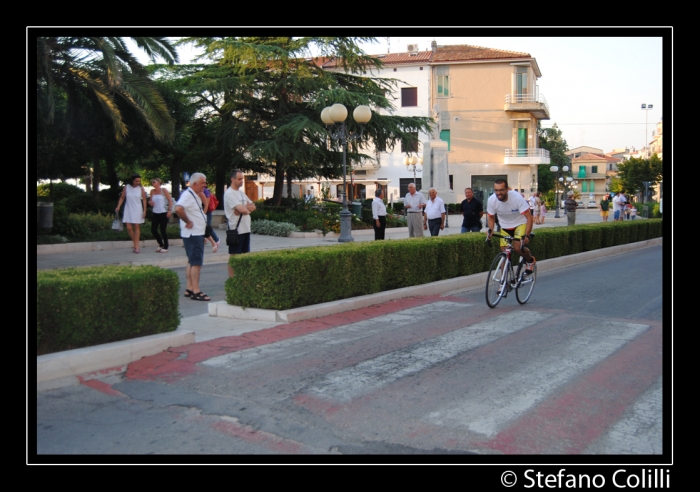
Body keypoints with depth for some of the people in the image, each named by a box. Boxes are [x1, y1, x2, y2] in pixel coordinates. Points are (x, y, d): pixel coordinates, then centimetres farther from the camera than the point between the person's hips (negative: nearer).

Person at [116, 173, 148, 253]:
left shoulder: (141, 188, -3)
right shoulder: (126, 187, -1)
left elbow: (144, 199, 1)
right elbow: (122, 198, 5)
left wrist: (144, 210, -5)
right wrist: (118, 206, -7)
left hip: (138, 210, -1)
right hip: (128, 210, 1)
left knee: (137, 227, -1)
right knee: (129, 228, -4)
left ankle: (136, 247, 1)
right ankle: (136, 244, 13)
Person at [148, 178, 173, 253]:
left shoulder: (164, 190, -4)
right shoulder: (152, 191, 9)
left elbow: (170, 200, -6)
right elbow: (151, 202, 17)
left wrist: (170, 210, -13)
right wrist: (150, 202, -6)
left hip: (164, 213, -5)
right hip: (155, 213, 5)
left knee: (163, 230, -3)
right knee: (153, 230, 2)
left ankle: (165, 247, 8)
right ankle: (161, 244, 22)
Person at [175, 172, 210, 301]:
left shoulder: (195, 195, 14)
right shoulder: (187, 195, -17)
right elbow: (178, 209, -33)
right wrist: (188, 222, -24)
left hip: (197, 234, 10)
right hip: (193, 234, -10)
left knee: (192, 262, 13)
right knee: (196, 262, -9)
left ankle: (189, 288, 20)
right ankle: (196, 291, -6)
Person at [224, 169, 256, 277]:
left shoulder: (241, 192, 15)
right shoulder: (229, 194, -13)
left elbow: (253, 207, 9)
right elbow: (242, 209, -22)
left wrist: (244, 208, -10)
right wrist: (248, 208, -1)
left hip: (246, 229, 9)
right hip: (236, 230, -8)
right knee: (234, 256, -2)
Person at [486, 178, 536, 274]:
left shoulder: (517, 197, -29)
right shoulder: (491, 200, -20)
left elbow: (529, 218, -25)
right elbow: (491, 217, 0)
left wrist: (527, 235, -36)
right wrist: (490, 229, -19)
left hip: (520, 224, -3)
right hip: (505, 226, 4)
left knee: (517, 247, -25)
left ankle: (530, 260, 8)